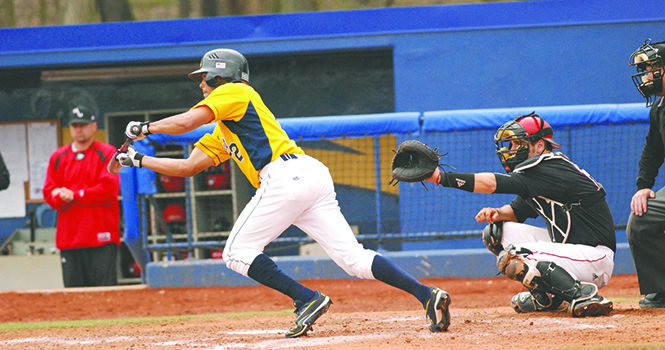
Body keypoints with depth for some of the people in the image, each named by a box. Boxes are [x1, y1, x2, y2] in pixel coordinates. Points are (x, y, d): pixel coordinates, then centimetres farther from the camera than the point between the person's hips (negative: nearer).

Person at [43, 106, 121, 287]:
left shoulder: (107, 153, 4)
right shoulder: (58, 157, 16)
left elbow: (109, 188, -7)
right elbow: (49, 192, 10)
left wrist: (74, 196, -8)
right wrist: (62, 197, -13)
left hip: (101, 237, -4)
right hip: (69, 238, 4)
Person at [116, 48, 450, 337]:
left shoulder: (235, 92, 9)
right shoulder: (221, 133, 34)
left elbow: (185, 122, -4)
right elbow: (189, 166, 32)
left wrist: (144, 128, 12)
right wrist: (138, 160, 31)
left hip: (287, 176, -9)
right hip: (316, 179, 9)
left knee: (238, 253, -2)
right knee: (354, 258, -2)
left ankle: (307, 298, -15)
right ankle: (427, 294, -16)